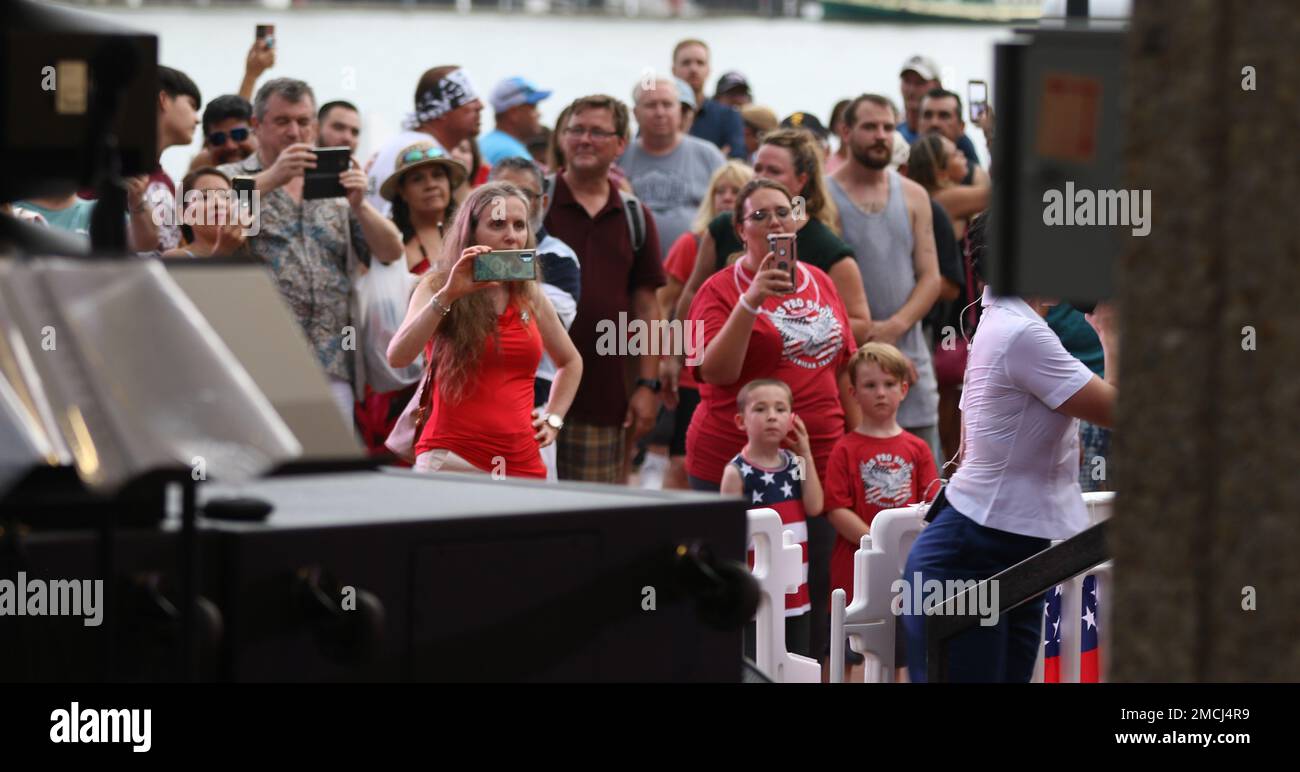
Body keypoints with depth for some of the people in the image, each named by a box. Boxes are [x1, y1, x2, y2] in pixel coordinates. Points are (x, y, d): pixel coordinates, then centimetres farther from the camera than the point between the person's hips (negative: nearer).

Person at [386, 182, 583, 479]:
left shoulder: (531, 298, 13)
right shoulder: (437, 288, 2)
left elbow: (570, 362, 32)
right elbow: (397, 357, -16)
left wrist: (553, 418, 17)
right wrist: (448, 294, -20)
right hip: (453, 457, -4)